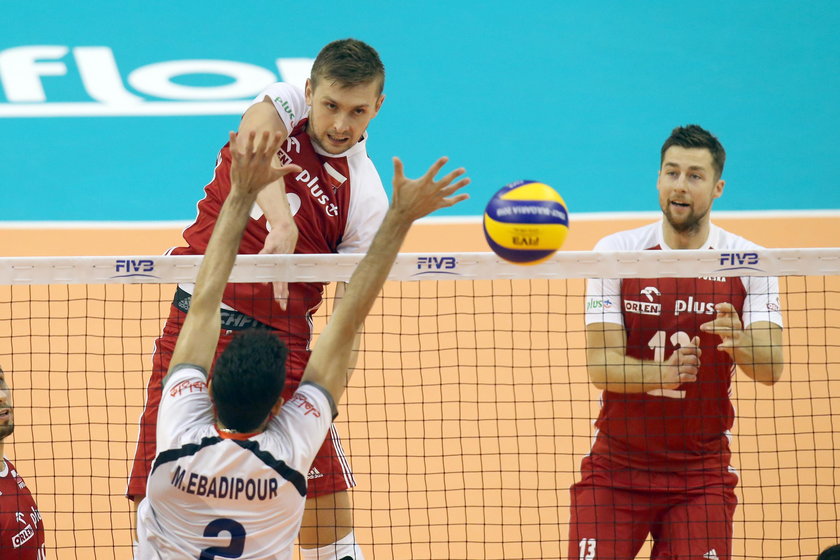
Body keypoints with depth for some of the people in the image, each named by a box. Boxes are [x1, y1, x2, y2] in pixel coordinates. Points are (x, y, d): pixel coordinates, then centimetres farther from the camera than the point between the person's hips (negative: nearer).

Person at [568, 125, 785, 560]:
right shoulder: (615, 253, -3)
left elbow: (772, 368, -12)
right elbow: (600, 365, -10)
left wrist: (738, 342, -34)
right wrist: (661, 373, -30)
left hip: (702, 473, 0)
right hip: (616, 467, 0)